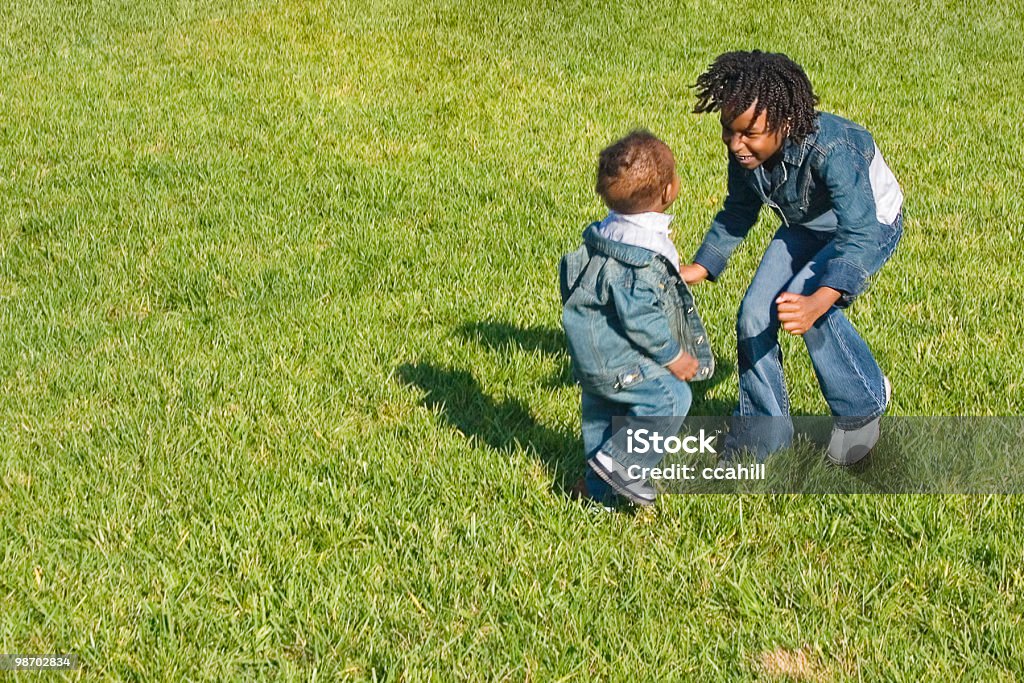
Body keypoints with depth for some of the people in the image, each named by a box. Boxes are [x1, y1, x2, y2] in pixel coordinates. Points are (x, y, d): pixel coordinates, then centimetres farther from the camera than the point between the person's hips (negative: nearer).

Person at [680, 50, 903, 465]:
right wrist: (699, 268, -10)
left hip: (871, 221, -6)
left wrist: (819, 301, -60)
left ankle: (863, 403, -3)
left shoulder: (831, 149, -41)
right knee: (754, 314, -7)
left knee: (801, 304, -27)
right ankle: (762, 434, 12)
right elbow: (739, 212, 0)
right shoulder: (744, 150, -20)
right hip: (805, 226, 7)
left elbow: (860, 234, -46)